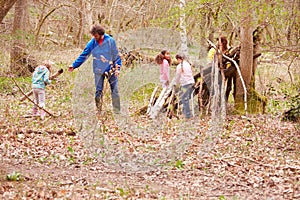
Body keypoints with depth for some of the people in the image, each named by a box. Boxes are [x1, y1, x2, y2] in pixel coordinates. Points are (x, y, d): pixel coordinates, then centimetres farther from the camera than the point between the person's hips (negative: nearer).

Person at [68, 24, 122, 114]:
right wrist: (74, 65, 3)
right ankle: (98, 111, 12)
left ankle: (117, 111, 7)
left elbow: (116, 55, -2)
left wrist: (117, 68, -9)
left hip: (111, 69, -1)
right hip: (98, 71, 2)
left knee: (115, 91, 0)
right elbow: (83, 55, 5)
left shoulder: (110, 41, -8)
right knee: (98, 91, 3)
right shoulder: (92, 43, -3)